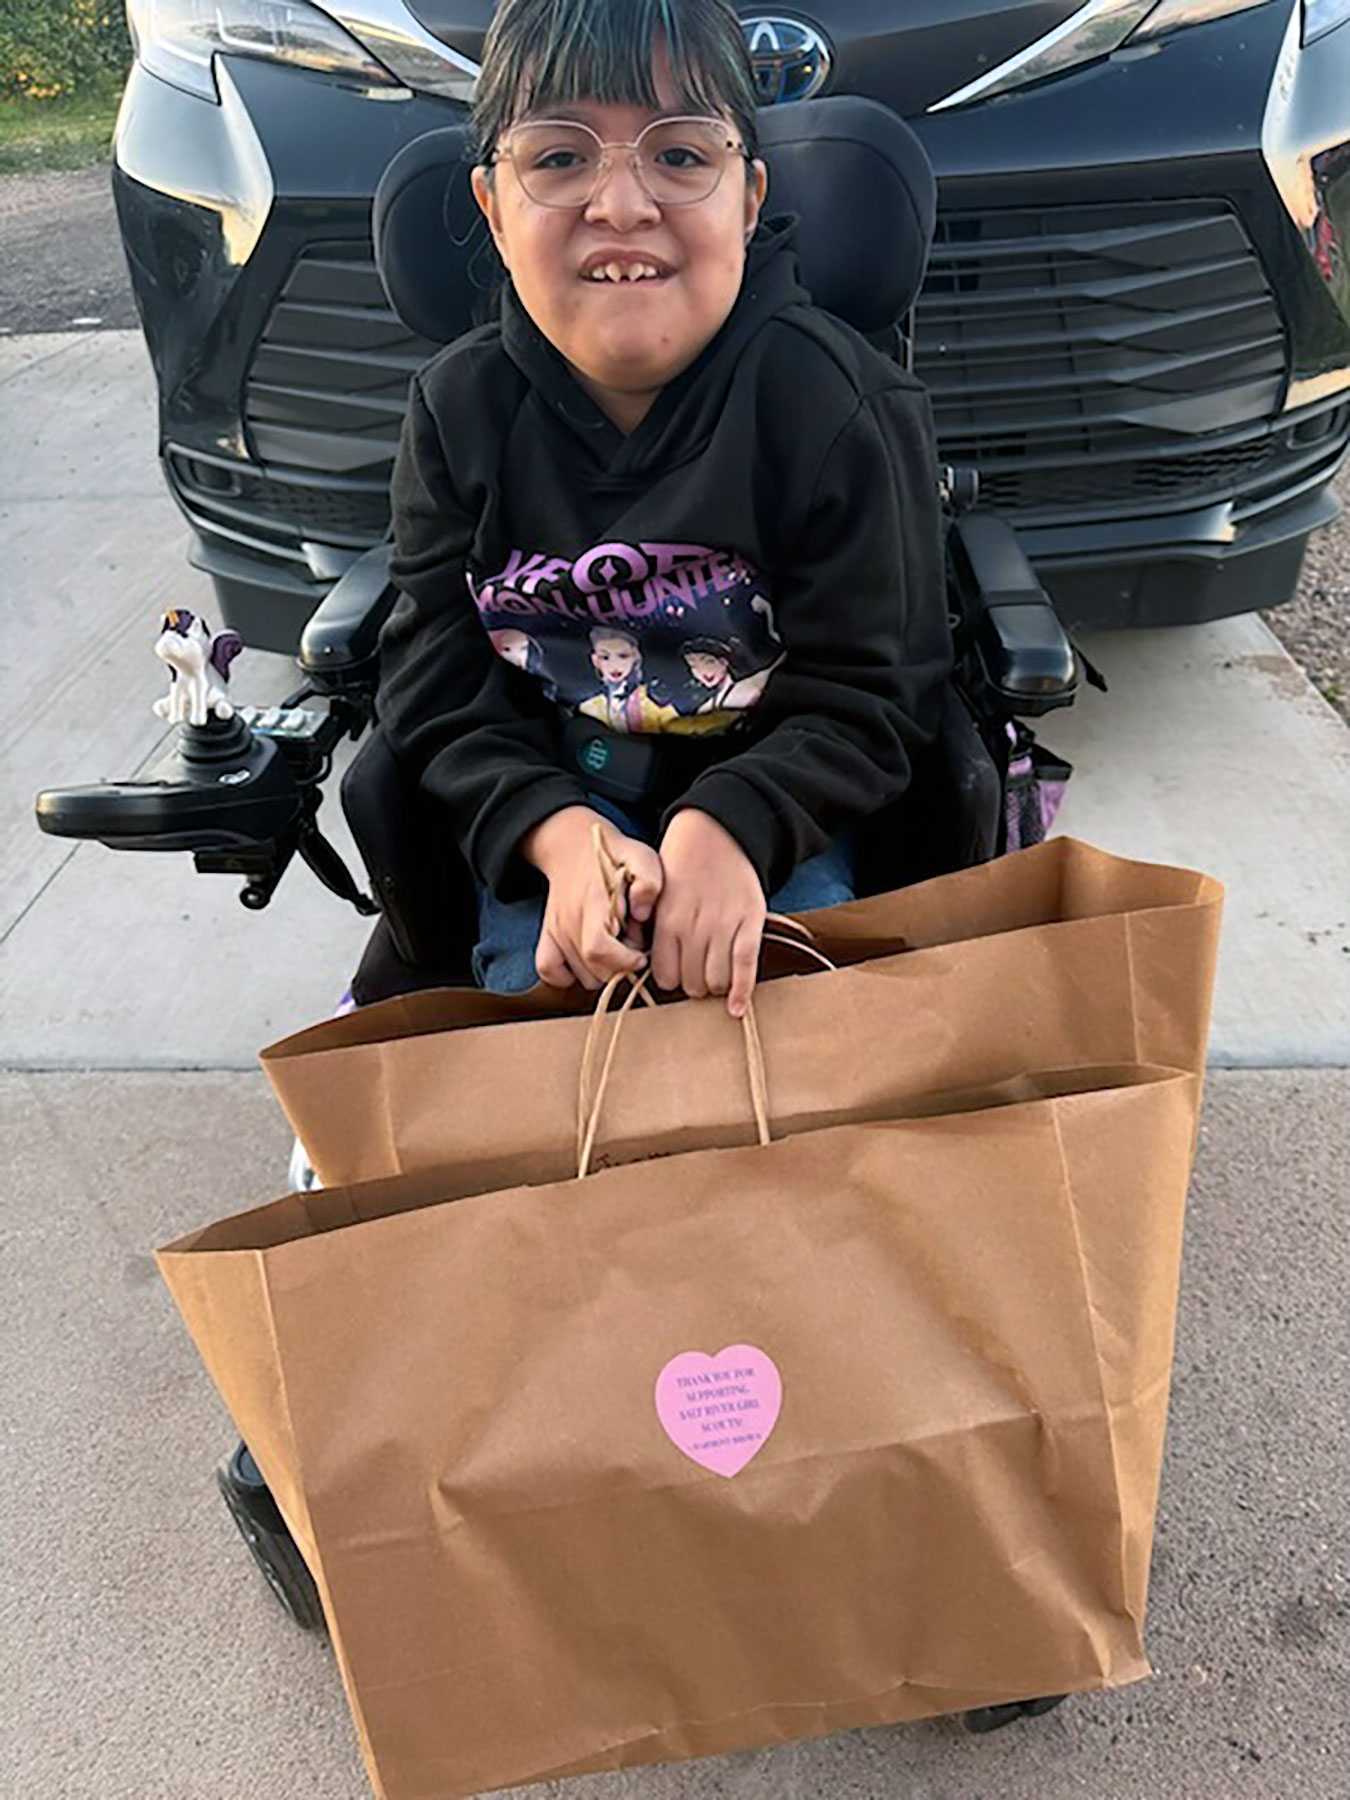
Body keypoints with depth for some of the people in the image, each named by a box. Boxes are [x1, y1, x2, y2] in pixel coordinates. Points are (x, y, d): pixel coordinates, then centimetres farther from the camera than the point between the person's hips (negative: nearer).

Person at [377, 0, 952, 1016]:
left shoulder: (837, 404, -15)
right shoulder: (461, 409, -7)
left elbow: (868, 691, -14)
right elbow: (439, 686, -8)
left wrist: (732, 826, -33)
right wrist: (559, 833, -27)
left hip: (775, 805, -1)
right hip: (551, 805, 2)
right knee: (531, 979, -19)